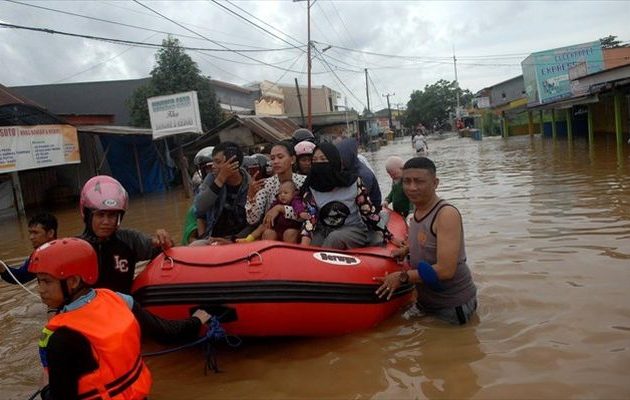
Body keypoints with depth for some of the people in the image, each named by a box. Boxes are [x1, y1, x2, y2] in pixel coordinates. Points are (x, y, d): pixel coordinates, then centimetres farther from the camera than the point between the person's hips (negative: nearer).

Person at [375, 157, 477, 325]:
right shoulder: (418, 211, -1)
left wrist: (402, 277, -23)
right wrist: (407, 250, 4)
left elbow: (445, 270, -30)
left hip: (454, 305, -8)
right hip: (426, 302, 8)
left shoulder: (447, 214, -25)